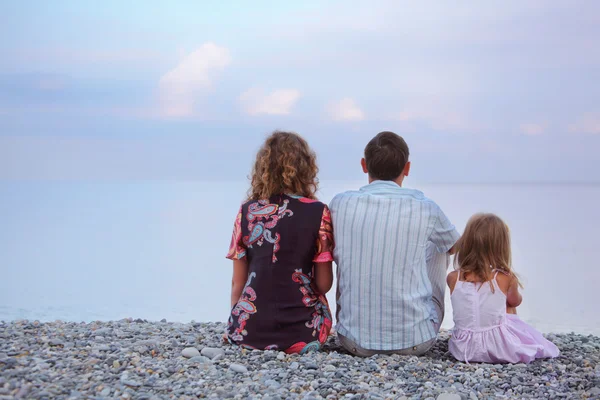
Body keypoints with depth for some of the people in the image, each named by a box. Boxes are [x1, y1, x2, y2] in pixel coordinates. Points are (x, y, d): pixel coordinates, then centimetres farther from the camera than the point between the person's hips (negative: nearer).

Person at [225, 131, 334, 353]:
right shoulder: (318, 213, -7)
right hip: (302, 334, -2)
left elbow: (237, 282, 3)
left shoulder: (247, 212, -1)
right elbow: (324, 284, -5)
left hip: (249, 332, 3)